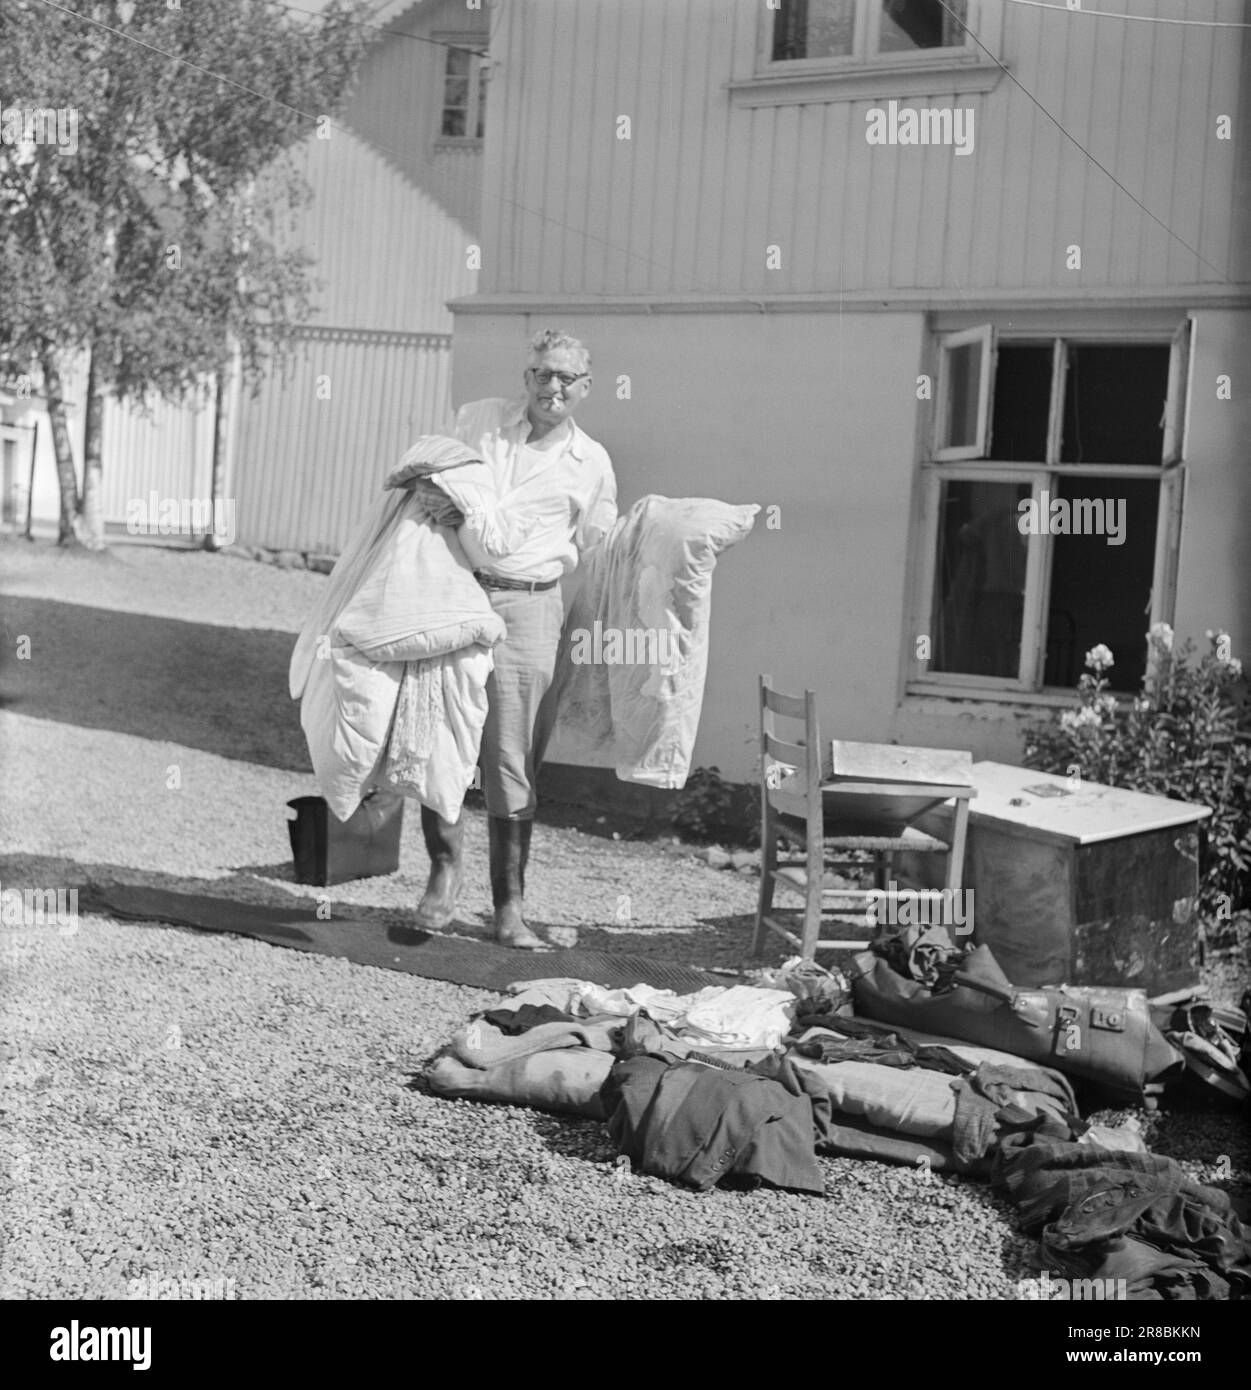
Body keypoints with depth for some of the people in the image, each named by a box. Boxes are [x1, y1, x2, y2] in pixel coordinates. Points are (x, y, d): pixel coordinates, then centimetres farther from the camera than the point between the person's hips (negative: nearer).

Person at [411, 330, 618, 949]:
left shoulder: (592, 465, 9)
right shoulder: (476, 419, 10)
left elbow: (590, 555, 18)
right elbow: (424, 474, 20)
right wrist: (433, 495, -1)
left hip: (525, 606, -1)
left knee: (510, 761, -1)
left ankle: (510, 908, 7)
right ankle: (445, 868, 18)